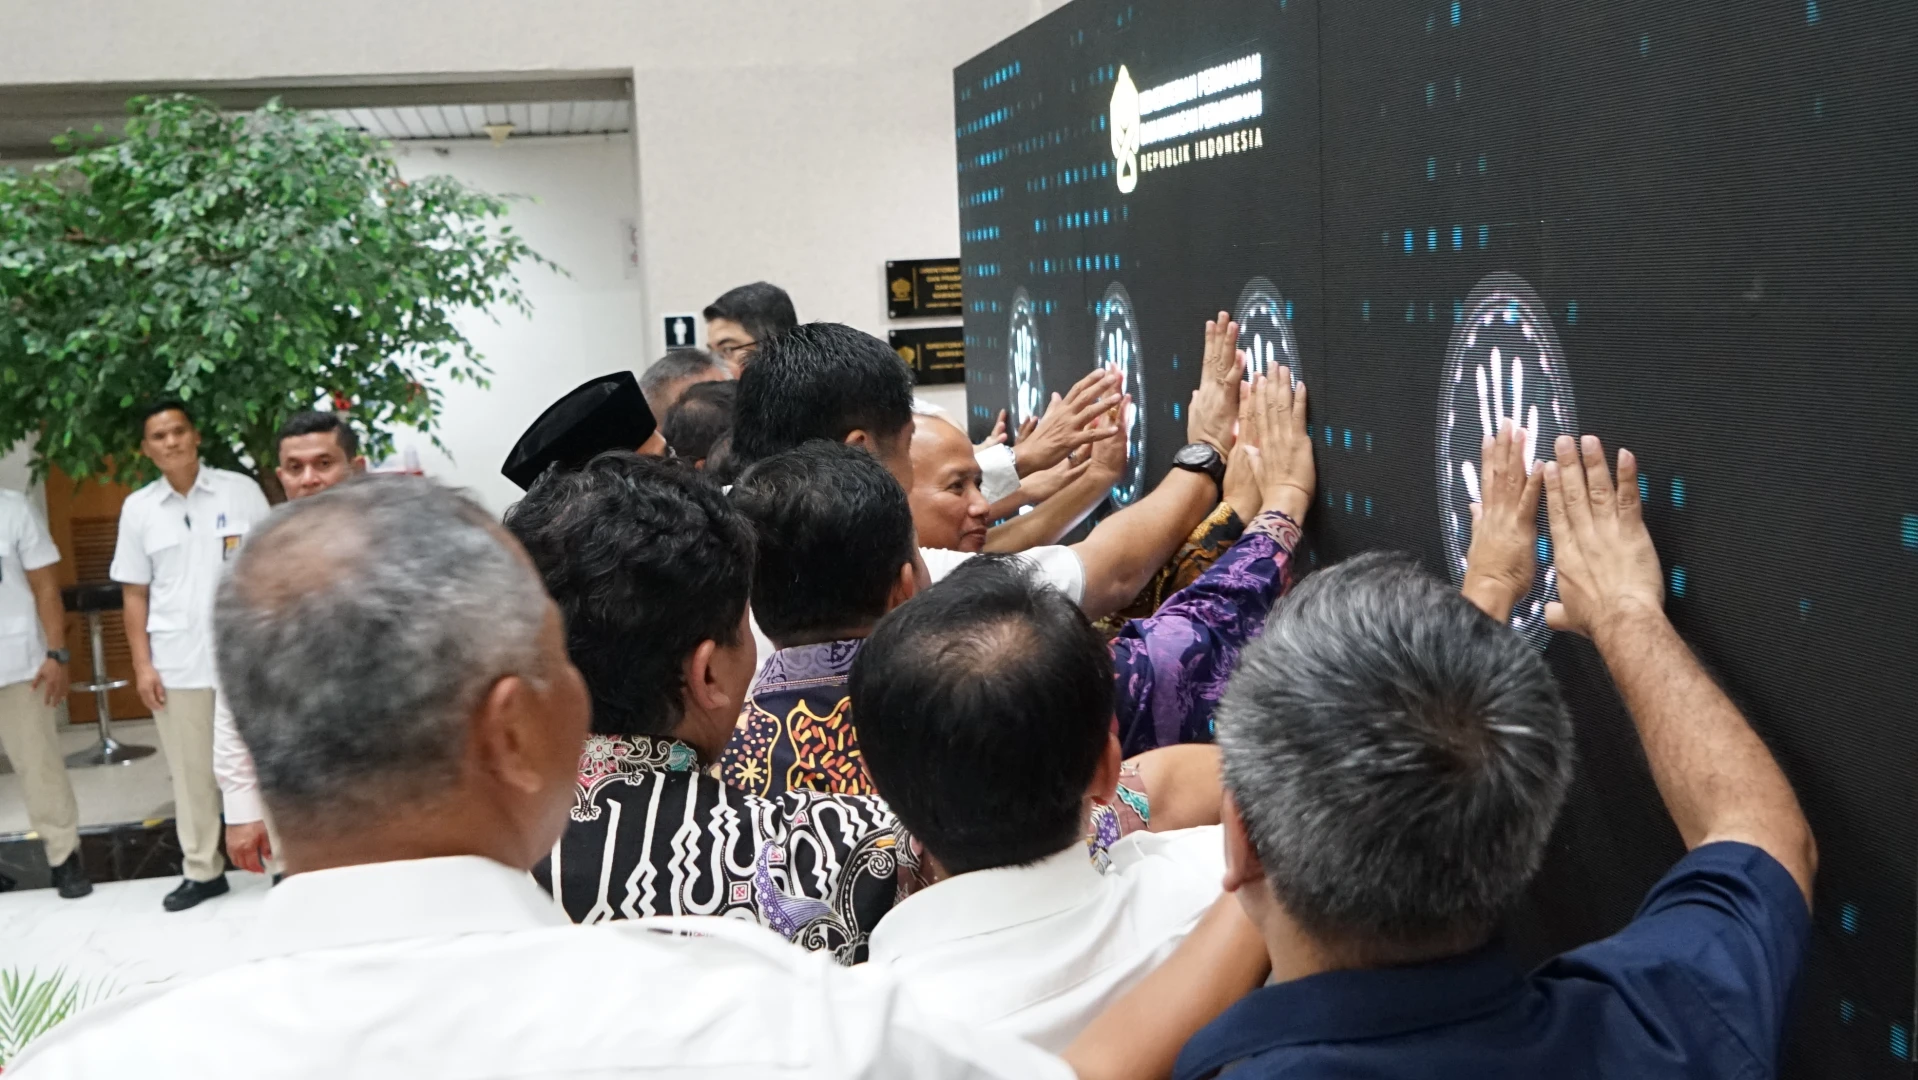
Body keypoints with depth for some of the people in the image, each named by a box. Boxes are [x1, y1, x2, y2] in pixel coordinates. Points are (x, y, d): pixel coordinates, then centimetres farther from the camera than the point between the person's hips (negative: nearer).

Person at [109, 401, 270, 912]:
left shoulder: (241, 491, -1)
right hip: (177, 662, 2)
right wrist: (142, 665, 1)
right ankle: (202, 870, 21)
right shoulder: (138, 509, 5)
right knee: (191, 771, 9)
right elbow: (135, 593, 7)